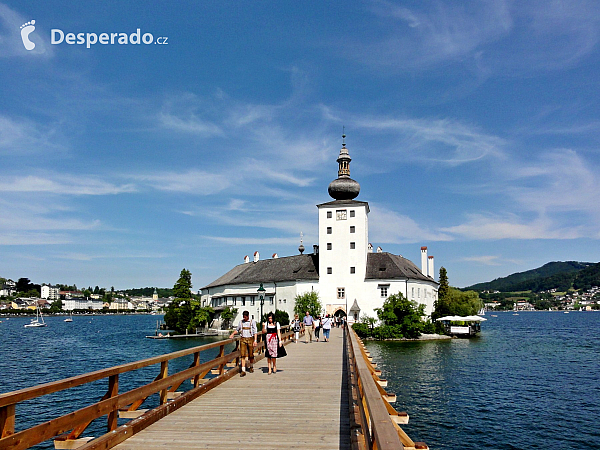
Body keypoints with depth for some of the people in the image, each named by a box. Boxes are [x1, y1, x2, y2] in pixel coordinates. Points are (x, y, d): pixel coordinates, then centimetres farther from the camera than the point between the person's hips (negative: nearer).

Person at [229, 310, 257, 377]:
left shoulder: (252, 322, -1)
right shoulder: (241, 322, 8)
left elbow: (255, 332, -3)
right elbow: (237, 329, 22)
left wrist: (255, 340, -10)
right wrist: (232, 334, 7)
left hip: (250, 339, -2)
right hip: (243, 339, 2)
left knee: (251, 355, 7)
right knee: (243, 355, -7)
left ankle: (251, 367, 33)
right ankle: (243, 370, -8)